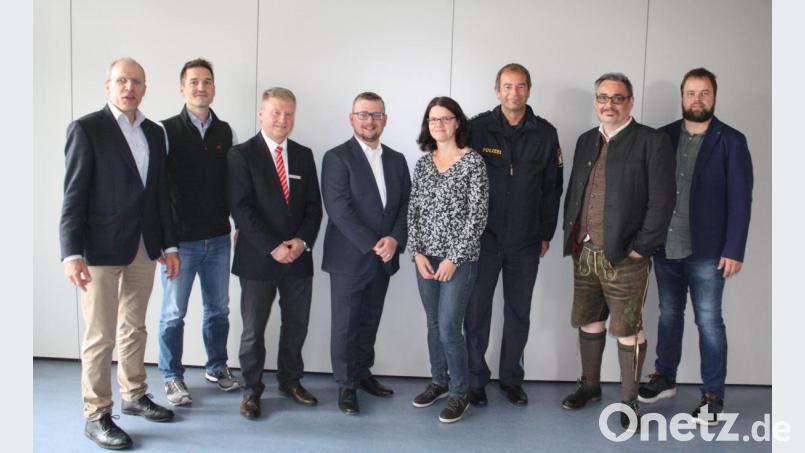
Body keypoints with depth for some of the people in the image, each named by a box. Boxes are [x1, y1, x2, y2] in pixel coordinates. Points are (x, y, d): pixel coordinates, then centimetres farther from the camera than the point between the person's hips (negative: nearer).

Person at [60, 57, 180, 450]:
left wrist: (168, 244, 10)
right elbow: (74, 194, -10)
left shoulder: (154, 133, 11)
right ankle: (96, 415, 14)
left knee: (134, 329, 17)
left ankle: (134, 395, 32)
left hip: (144, 247, 6)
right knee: (100, 337, 1)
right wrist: (72, 252, -16)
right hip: (102, 248, -5)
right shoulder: (86, 128, -6)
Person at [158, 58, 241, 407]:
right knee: (173, 313, 7)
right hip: (180, 241, -4)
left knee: (218, 309, 15)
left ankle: (216, 367, 32)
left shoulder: (225, 132, 6)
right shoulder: (167, 130, -6)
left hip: (218, 239, 4)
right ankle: (172, 378, 22)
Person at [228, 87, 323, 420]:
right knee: (253, 329, 6)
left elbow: (314, 205, 8)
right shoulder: (242, 154, -4)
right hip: (258, 258, -4)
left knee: (296, 325, 12)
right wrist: (273, 247, -17)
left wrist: (302, 240, -8)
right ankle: (252, 390, 21)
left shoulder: (304, 155, 10)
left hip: (298, 257, 4)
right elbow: (241, 208, -11)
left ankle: (290, 381, 30)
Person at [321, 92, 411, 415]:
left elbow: (405, 206, 7)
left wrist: (395, 239, -10)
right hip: (349, 258, -5)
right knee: (345, 324, 4)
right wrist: (373, 245, -17)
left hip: (384, 259, 5)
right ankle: (346, 384, 17)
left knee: (369, 321, 15)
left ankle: (362, 372, 31)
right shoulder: (337, 158, -7)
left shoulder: (396, 160, 11)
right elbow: (339, 210, -15)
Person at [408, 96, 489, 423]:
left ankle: (460, 394, 12)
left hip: (459, 257, -5)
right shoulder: (423, 163, 8)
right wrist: (418, 253, -2)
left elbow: (477, 215, -11)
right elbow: (413, 211, 9)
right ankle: (439, 381, 30)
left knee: (449, 327, -5)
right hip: (426, 257, 5)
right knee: (433, 324, 13)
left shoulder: (473, 161, -7)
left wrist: (454, 258, -14)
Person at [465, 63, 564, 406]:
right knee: (477, 313, 4)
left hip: (525, 242, 2)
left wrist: (546, 233, 7)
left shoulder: (545, 134, 2)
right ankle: (476, 380, 19)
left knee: (519, 314, 11)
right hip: (483, 237, -2)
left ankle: (511, 378, 26)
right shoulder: (478, 128, -4)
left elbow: (552, 187, 7)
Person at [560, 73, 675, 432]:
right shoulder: (586, 141, 13)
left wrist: (639, 248, -12)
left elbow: (661, 202, -10)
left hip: (625, 257, -6)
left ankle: (629, 402, 17)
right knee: (588, 321, 16)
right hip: (584, 253, 6)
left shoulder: (653, 142, -5)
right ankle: (590, 386, 34)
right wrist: (571, 237, 9)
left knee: (627, 329, 3)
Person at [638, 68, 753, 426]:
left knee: (709, 322, 4)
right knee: (669, 315, 16)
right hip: (665, 247, 3)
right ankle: (664, 379, 31)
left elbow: (740, 199, -6)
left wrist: (734, 250, -11)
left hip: (706, 251, -3)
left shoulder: (731, 141, -4)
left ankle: (713, 396, 16)